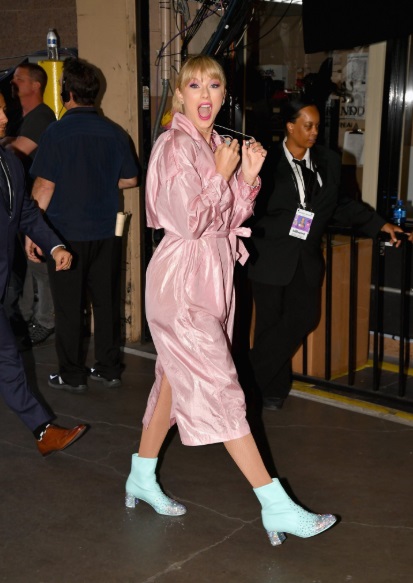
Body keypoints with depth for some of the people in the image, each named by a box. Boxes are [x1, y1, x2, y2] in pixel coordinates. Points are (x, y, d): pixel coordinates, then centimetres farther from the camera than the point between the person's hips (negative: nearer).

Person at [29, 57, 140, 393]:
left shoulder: (57, 133, -12)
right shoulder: (114, 133, 0)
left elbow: (44, 188, -13)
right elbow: (130, 179, 9)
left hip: (67, 233, -4)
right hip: (106, 232, 4)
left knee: (69, 307, 6)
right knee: (107, 302, 12)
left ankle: (72, 376, 15)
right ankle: (109, 370, 21)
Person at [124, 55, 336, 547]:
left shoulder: (216, 146, 13)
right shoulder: (176, 146, -13)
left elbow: (227, 220, 13)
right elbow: (190, 221, -19)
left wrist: (248, 176, 1)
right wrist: (220, 174, -12)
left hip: (212, 276, 9)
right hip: (182, 280, -9)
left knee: (176, 379, 15)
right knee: (218, 388, -6)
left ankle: (142, 479, 31)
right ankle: (277, 506, -3)